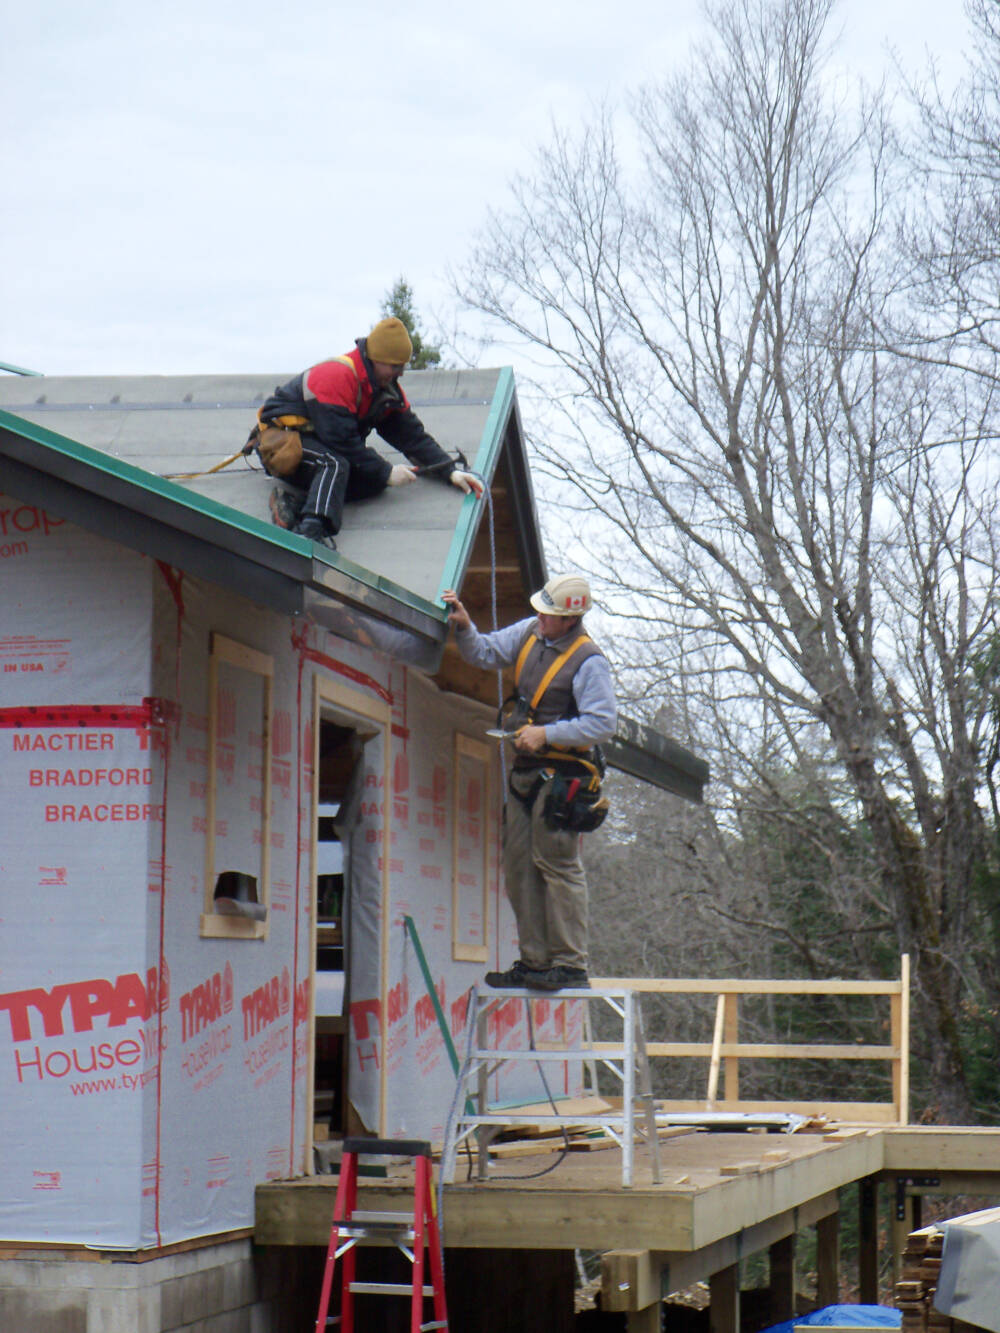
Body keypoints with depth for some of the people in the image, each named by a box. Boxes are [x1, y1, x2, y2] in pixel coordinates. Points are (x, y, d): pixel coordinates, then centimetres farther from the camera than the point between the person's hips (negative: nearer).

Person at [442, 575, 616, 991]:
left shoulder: (588, 661, -14)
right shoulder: (529, 633, 9)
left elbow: (602, 723, -18)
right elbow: (485, 653, 19)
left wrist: (547, 734, -21)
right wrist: (465, 628, -1)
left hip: (561, 775, -8)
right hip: (524, 771, 9)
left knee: (557, 864, -11)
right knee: (519, 866, 8)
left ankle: (570, 966, -9)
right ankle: (534, 961, 13)